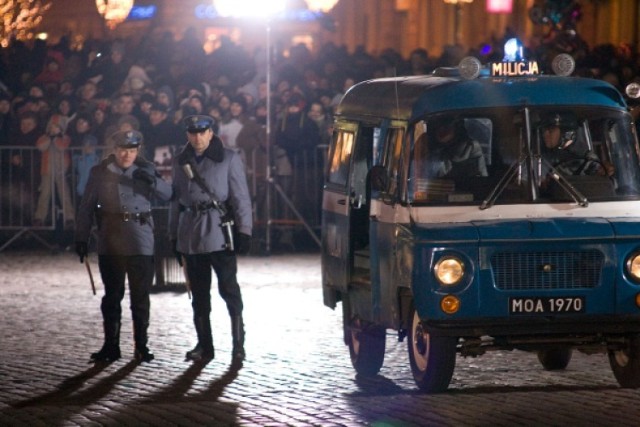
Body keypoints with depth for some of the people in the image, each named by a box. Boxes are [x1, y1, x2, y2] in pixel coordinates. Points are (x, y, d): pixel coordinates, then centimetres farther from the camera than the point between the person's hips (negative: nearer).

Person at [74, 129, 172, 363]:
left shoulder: (146, 169, 5)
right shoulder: (100, 172, 3)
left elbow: (167, 194, -3)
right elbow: (86, 207, 5)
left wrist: (152, 181, -23)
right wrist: (81, 238, 0)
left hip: (141, 244, 0)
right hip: (110, 243, 0)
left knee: (141, 296, 0)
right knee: (112, 295, 3)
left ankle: (141, 346, 5)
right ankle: (111, 347, 7)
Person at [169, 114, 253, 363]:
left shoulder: (229, 159, 0)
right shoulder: (181, 162, 11)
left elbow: (241, 197, -3)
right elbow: (176, 200, 14)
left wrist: (244, 231, -9)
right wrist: (174, 236, 12)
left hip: (219, 233, -4)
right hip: (190, 235, 4)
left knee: (228, 288, -6)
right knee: (199, 293, 8)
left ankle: (238, 344, -2)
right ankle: (204, 346, 14)